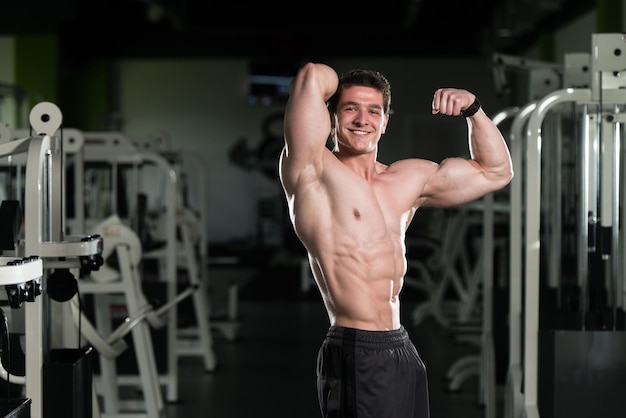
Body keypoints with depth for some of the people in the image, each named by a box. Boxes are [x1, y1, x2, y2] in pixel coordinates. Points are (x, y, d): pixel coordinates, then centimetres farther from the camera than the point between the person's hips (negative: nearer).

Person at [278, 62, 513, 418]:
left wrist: (473, 109, 11)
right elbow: (312, 76, -20)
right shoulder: (313, 170, -6)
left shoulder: (410, 179, 14)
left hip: (403, 352, 8)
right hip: (356, 356, -7)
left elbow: (495, 172, 24)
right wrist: (318, 82, 3)